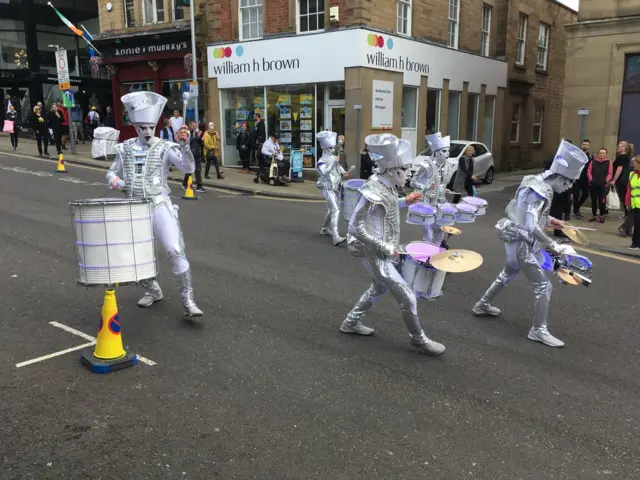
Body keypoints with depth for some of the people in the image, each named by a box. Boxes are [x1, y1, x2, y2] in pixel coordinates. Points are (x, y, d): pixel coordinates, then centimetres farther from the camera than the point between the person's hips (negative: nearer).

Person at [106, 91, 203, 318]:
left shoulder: (165, 147, -5)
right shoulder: (125, 148, 7)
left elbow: (188, 168, -17)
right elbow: (112, 171, 19)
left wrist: (184, 144, -32)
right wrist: (114, 180, -4)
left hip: (159, 205, -4)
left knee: (175, 250, -17)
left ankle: (188, 301, -10)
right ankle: (153, 291, 36)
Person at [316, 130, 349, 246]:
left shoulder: (333, 158, 10)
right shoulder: (322, 161, -13)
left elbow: (339, 167, 24)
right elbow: (325, 173, -28)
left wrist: (343, 172, 3)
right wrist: (333, 162, -31)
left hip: (336, 187, 8)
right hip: (329, 189, -8)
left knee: (332, 210, 21)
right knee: (335, 211, -19)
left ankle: (325, 229, 42)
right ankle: (336, 237, -26)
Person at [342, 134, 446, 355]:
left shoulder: (386, 184, 0)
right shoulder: (374, 193, -27)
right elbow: (357, 228, -26)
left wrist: (404, 202, 6)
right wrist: (385, 248, -24)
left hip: (385, 250, 10)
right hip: (376, 255, -10)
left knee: (380, 287, 29)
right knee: (407, 297, -1)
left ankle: (351, 322, 43)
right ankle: (418, 339, 20)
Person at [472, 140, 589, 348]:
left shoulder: (540, 184, 4)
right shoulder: (538, 191, -26)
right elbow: (531, 228, -31)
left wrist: (549, 219, 10)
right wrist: (554, 246, -26)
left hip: (517, 240, 10)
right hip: (521, 243, -10)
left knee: (508, 274, 27)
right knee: (543, 286, -4)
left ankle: (483, 305, 42)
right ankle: (539, 330, 5)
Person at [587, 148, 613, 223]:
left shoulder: (608, 162, 3)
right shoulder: (593, 162, 6)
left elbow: (610, 173, 1)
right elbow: (589, 172, 8)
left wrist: (606, 181, -11)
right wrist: (591, 179, -4)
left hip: (603, 185, -2)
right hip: (593, 184, 2)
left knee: (601, 201, -6)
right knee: (593, 200, 9)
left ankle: (602, 216, 6)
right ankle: (594, 216, 19)